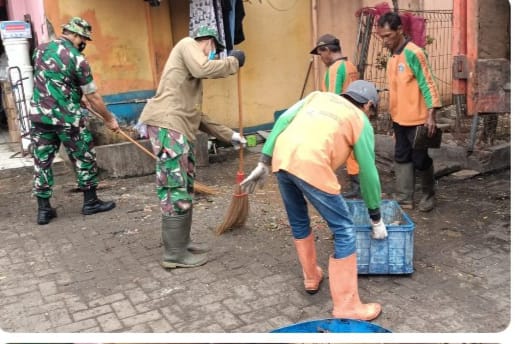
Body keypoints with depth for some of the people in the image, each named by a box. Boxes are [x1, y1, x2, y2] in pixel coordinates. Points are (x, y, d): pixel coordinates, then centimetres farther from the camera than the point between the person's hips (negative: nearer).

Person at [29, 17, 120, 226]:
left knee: (42, 162, 10)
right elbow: (93, 96, -7)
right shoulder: (77, 58, -10)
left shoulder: (40, 50, 9)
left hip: (39, 116, 6)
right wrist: (109, 118, 6)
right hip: (67, 118, -6)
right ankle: (90, 202, 20)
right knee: (84, 159, 11)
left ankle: (43, 210, 12)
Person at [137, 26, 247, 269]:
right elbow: (204, 69, -18)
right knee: (176, 190, -7)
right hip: (167, 125, -10)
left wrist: (228, 135, 27)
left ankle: (181, 242, 24)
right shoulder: (188, 45, 6)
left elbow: (197, 116, 27)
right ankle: (174, 254, -2)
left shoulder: (192, 72, 30)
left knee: (184, 189, 14)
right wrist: (232, 62, -2)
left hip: (180, 129, 10)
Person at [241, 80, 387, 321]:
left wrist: (264, 162, 15)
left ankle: (311, 277, 44)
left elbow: (283, 121, 15)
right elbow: (368, 172, 20)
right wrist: (376, 218, 29)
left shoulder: (319, 96, 30)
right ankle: (346, 306, 10)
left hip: (281, 158, 6)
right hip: (310, 165, -5)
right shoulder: (361, 120, 20)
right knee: (344, 230, 7)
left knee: (298, 222, 26)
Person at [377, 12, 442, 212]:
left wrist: (431, 115, -23)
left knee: (420, 160, 4)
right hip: (399, 118, 8)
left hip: (416, 119, -8)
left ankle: (429, 196, 23)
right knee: (402, 159, 10)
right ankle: (404, 199, 17)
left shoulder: (413, 53, -15)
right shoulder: (393, 56, 10)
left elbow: (428, 85, -17)